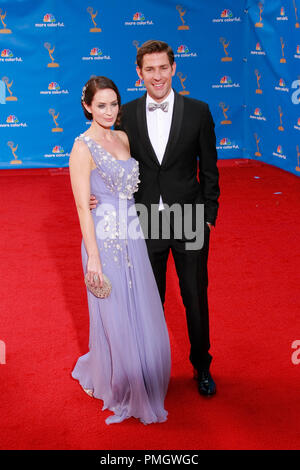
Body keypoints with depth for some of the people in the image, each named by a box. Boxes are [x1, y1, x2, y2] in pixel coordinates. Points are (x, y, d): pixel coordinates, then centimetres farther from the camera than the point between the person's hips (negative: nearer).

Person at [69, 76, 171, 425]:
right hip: (105, 239, -7)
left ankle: (141, 378, 39)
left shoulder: (123, 138, 8)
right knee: (114, 316, 6)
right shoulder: (82, 147, -13)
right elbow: (83, 206, -15)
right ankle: (114, 384, 30)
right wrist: (93, 257, -17)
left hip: (132, 237, 7)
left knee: (141, 311, 16)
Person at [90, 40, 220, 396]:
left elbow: (209, 169, 0)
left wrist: (208, 216, -3)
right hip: (146, 223, 1)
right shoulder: (127, 114, -1)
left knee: (196, 298, 12)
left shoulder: (197, 111, -4)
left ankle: (201, 365, 33)